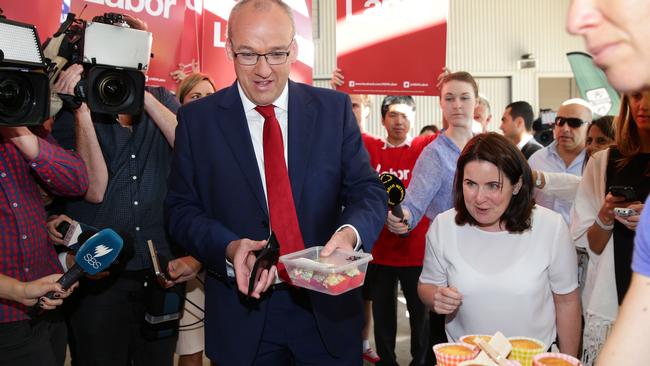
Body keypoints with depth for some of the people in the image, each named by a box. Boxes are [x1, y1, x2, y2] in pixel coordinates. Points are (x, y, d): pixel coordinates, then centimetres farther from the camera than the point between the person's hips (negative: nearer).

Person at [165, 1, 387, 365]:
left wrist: (350, 232, -23)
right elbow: (182, 208, -1)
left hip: (328, 307, 1)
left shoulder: (334, 108, -1)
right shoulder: (197, 119, -2)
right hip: (243, 310, 0)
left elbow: (369, 191, -1)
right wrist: (229, 248, -19)